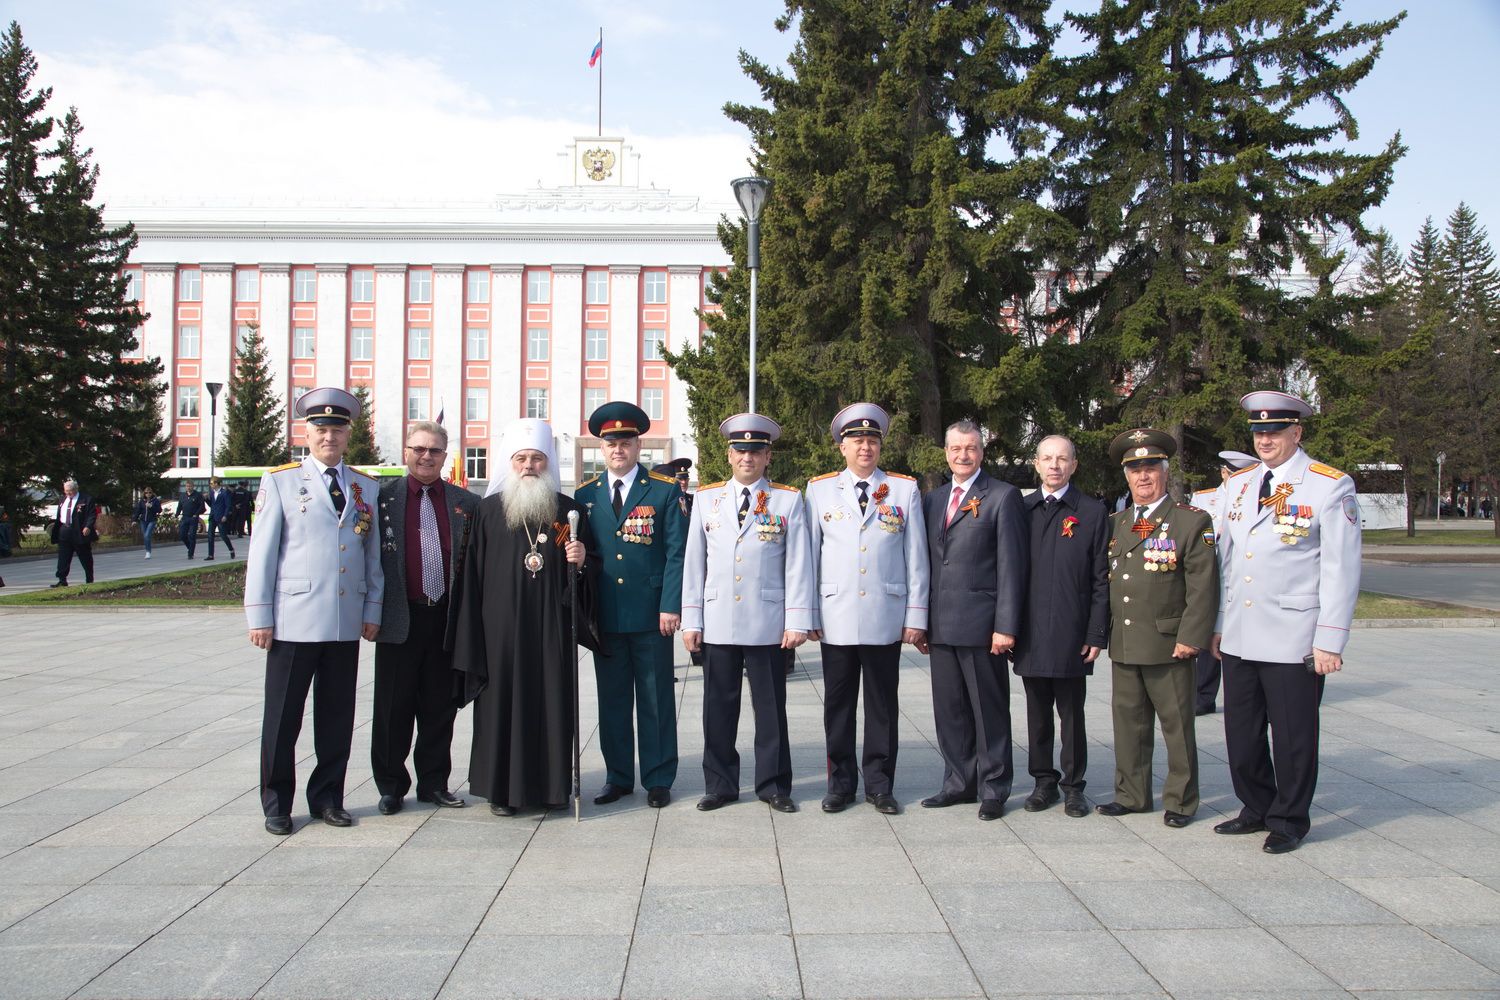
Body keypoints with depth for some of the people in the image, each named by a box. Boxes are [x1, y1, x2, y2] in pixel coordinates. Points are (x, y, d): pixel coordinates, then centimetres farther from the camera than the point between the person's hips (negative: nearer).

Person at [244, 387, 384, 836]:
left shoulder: (367, 488, 11)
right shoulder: (280, 481, 2)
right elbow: (261, 551, -1)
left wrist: (372, 610, 7)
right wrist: (259, 616, -5)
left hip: (346, 624, 3)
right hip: (293, 621, -3)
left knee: (337, 717, 9)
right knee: (282, 718, 5)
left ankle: (328, 798, 22)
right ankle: (277, 804, 17)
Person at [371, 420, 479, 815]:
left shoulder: (465, 502, 7)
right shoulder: (382, 496, 1)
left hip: (446, 618, 2)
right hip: (400, 618, -2)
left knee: (440, 707, 10)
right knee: (393, 708, 6)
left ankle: (434, 782, 23)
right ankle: (391, 786, 19)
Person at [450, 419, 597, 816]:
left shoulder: (570, 511, 8)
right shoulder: (488, 510, 3)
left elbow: (593, 567, 13)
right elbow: (473, 575, 2)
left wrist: (582, 560, -11)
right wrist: (472, 635, -2)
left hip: (552, 627, 1)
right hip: (502, 628, -1)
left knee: (553, 701, 4)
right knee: (503, 702, 2)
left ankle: (552, 784, 15)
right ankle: (502, 788, 12)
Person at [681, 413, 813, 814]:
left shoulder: (788, 501, 3)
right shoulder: (706, 499, 9)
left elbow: (798, 565, 1)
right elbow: (693, 562, 9)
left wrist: (797, 621, -5)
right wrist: (690, 620, 4)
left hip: (767, 625, -2)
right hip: (717, 625, 2)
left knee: (771, 708, 5)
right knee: (719, 708, 7)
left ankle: (774, 785, 17)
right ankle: (720, 785, 19)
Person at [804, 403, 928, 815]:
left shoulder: (905, 489, 6)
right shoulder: (819, 489, 7)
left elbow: (916, 557, 5)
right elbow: (809, 554, 7)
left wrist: (916, 615, 1)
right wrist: (808, 613, 3)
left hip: (886, 618, 0)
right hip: (836, 618, 0)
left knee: (883, 704, 7)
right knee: (838, 703, 7)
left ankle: (879, 783, 17)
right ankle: (841, 783, 17)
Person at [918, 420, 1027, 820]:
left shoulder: (1003, 497, -4)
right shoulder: (933, 499, 14)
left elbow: (1012, 566, -8)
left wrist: (1006, 626, -14)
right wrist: (921, 622, 11)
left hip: (981, 625, -6)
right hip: (941, 626, 6)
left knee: (990, 711, 4)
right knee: (949, 711, 12)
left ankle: (993, 790, 14)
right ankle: (959, 783, 23)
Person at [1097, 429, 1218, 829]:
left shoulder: (1192, 521, -4)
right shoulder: (1116, 523, 13)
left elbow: (1203, 585, -9)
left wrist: (1191, 638, -15)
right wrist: (1103, 633, 11)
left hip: (1168, 645, -5)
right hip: (1123, 645, 5)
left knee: (1177, 725, 5)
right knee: (1128, 722, 12)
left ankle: (1180, 801, 17)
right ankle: (1131, 795, 23)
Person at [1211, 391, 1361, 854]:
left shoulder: (1331, 487, -6)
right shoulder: (1235, 485, 11)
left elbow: (1340, 570, -8)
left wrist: (1330, 641, -12)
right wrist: (1217, 623, 13)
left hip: (1293, 640, -5)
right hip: (1239, 637, 5)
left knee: (1292, 736, 5)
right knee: (1241, 732, 12)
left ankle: (1289, 821, 23)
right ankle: (1257, 809, 30)